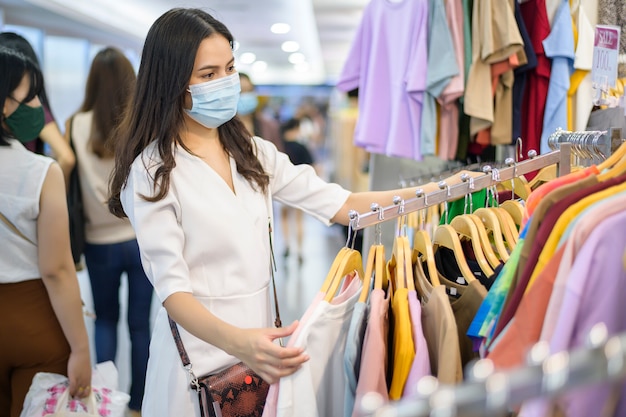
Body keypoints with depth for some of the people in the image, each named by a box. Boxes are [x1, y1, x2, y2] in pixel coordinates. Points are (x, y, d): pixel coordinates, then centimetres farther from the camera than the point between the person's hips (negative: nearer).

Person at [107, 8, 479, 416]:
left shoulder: (253, 153, 7)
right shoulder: (152, 174, -12)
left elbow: (338, 204, 2)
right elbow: (172, 287, -19)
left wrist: (432, 193, -9)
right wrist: (237, 341, -37)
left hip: (261, 335, 5)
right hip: (202, 344, -5)